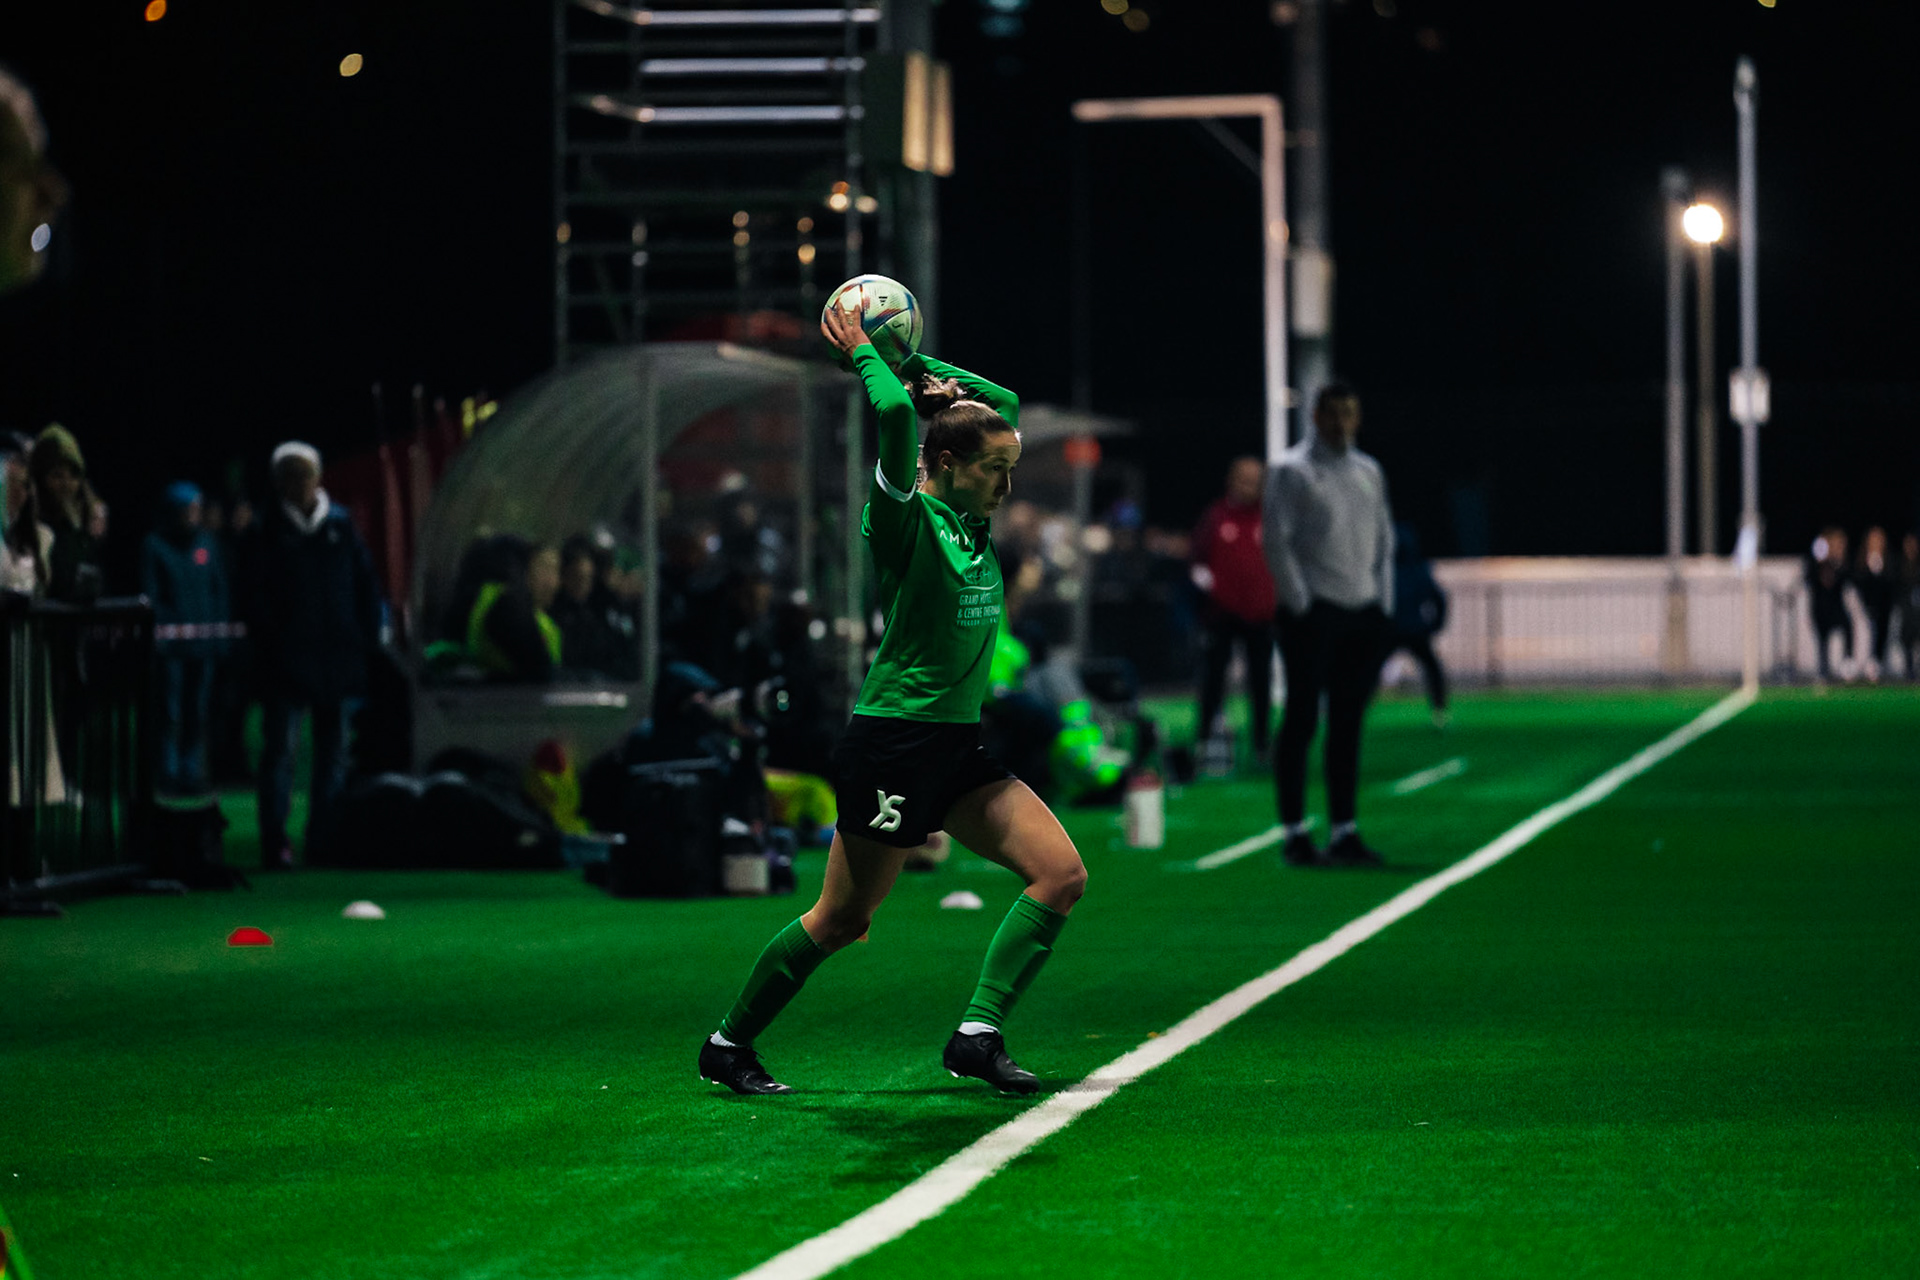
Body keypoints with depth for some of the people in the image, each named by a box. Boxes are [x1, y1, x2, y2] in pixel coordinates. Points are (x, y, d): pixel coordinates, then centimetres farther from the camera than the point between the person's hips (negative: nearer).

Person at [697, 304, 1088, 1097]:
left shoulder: (973, 522, 9)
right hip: (891, 747, -8)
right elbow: (897, 415, -29)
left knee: (1061, 874, -7)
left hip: (957, 749, 8)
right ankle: (728, 1046, 19)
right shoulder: (906, 521, -12)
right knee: (840, 921, 2)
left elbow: (1005, 401, 19)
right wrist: (862, 354, -13)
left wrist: (913, 363, 14)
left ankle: (977, 1035, -9)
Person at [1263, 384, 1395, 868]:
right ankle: (1295, 834, -2)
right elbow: (1278, 543, -7)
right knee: (1302, 721, -5)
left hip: (1363, 614, 6)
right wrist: (1301, 606, -12)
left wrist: (1382, 602, 11)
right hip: (1312, 614, -6)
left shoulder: (1369, 472, 17)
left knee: (1349, 725, 6)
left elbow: (1384, 540, 21)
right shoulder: (1291, 471, -1)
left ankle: (1344, 832, 9)